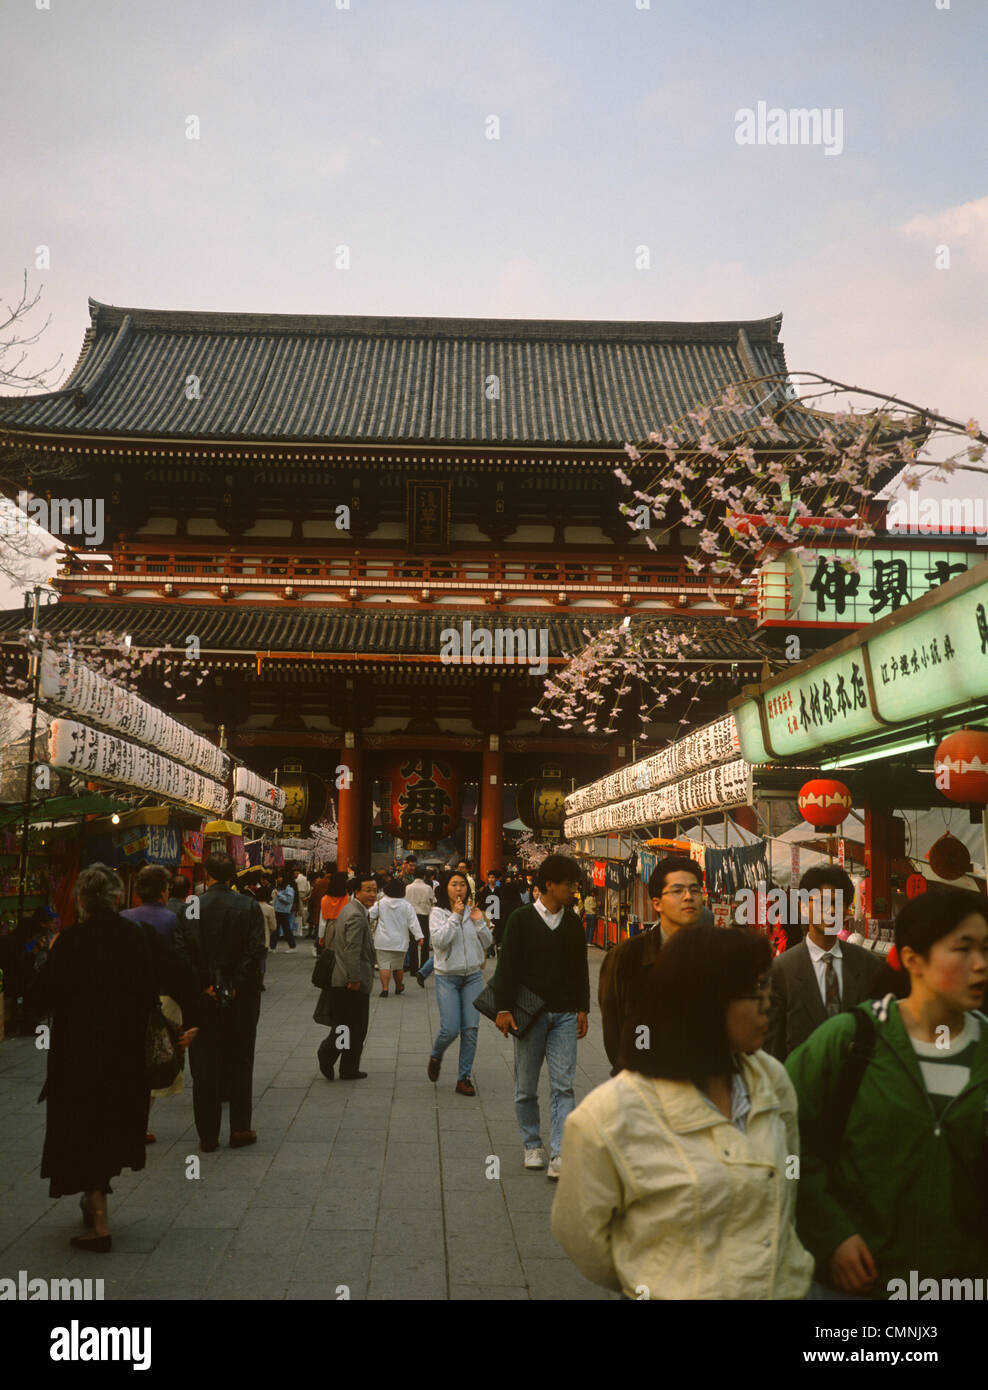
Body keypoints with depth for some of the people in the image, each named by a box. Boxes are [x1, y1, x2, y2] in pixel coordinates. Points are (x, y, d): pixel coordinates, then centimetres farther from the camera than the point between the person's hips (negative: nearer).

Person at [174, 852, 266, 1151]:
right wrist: (237, 986, -7)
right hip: (241, 997, 0)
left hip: (203, 998, 0)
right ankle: (239, 1128, 16)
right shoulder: (249, 906, -6)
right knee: (239, 1061, 12)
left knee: (204, 1065, 9)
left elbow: (182, 951, -10)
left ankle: (208, 1134, 13)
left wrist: (204, 986, -7)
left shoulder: (190, 908, -5)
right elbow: (256, 950, -12)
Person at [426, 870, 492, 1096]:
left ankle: (464, 1077, 10)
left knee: (471, 1029, -1)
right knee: (450, 1029, -7)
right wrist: (455, 916, -20)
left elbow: (486, 943, 9)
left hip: (473, 976, 4)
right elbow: (439, 940, -20)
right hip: (447, 977, -3)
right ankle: (436, 1057, 25)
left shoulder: (472, 912, 6)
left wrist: (480, 923, -7)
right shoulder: (438, 912, -5)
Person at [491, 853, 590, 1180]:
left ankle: (558, 1156, -4)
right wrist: (503, 1008, -10)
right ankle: (533, 1146, 25)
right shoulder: (521, 919, -6)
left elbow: (580, 968, 14)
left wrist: (583, 1008, 11)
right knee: (526, 1086, 8)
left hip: (564, 1016, 3)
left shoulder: (573, 922, 7)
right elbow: (507, 965, -6)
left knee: (562, 1086, -4)